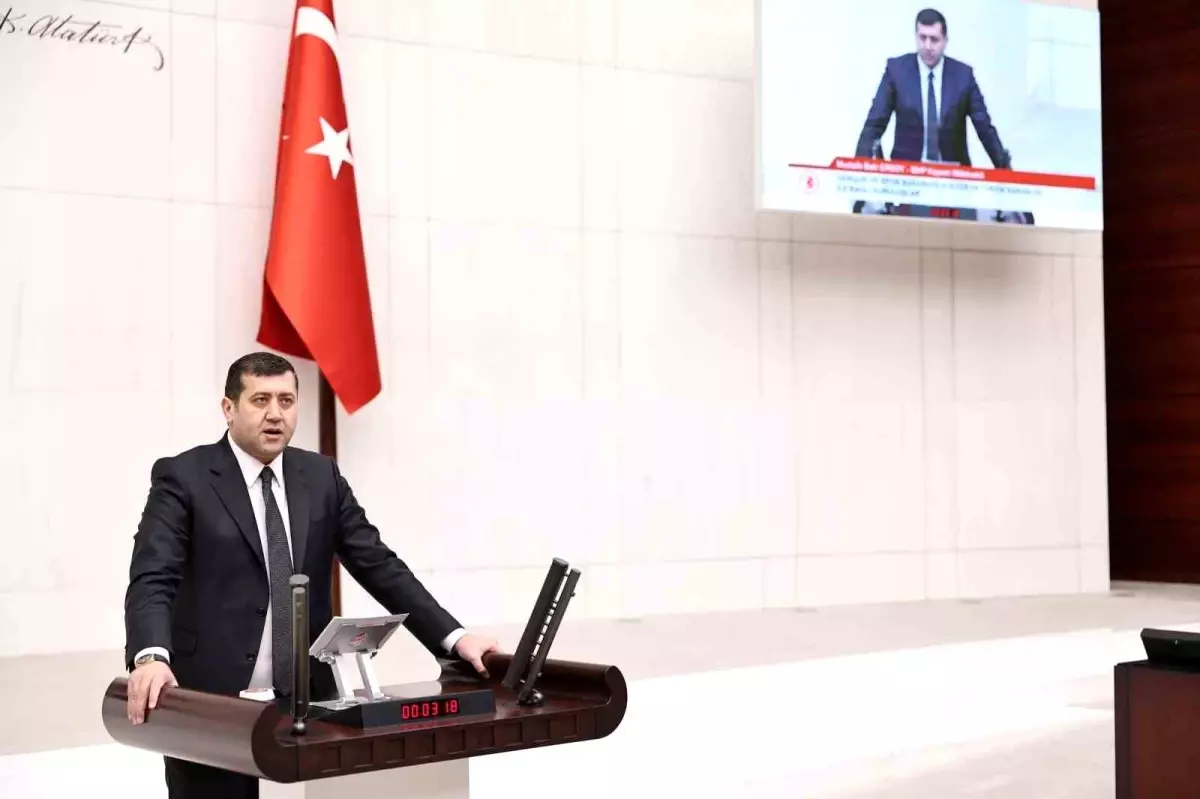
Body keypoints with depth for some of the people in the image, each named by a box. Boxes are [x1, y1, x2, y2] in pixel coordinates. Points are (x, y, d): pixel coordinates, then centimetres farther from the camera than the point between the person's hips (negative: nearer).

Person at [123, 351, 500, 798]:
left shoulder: (322, 477, 10)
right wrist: (151, 657, -34)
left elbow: (378, 565, 8)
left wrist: (453, 638, -2)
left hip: (308, 700, 4)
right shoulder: (183, 478, -3)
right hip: (213, 702, -3)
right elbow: (152, 579, -14)